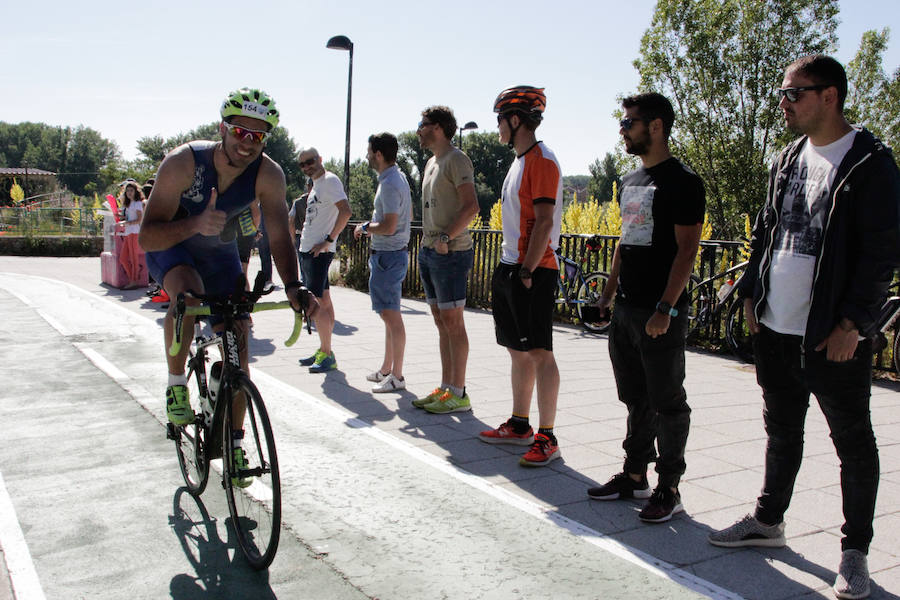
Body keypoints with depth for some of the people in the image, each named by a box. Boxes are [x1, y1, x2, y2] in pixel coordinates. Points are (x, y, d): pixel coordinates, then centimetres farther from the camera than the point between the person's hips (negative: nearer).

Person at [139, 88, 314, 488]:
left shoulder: (269, 175, -24)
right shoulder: (183, 162, -31)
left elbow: (279, 236, -26)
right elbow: (146, 237, -34)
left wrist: (292, 286, -44)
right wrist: (195, 224, -53)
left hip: (220, 252, 3)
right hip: (171, 247, -3)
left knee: (238, 342, -4)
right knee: (188, 293, -37)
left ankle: (234, 443, 11)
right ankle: (176, 386, -13)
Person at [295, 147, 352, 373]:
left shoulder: (329, 180, -11)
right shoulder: (316, 184, 20)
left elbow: (345, 211, -23)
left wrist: (329, 241, -22)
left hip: (319, 251, -10)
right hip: (307, 250, 10)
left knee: (316, 303, -11)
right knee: (323, 300, 12)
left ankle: (328, 356, -7)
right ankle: (323, 351, 18)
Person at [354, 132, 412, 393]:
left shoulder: (389, 184, -18)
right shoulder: (398, 177, 14)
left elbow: (389, 227, -25)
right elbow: (409, 215, 24)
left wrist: (365, 227, -8)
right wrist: (374, 225, 18)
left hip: (388, 256, -11)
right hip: (390, 254, 11)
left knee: (391, 315, -6)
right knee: (389, 314, 16)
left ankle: (397, 377, 0)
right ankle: (386, 369, 27)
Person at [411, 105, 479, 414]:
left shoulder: (456, 159, -9)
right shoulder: (431, 162, 20)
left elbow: (471, 206, -19)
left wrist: (446, 237, -23)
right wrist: (426, 244, 18)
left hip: (450, 252, -9)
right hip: (429, 251, 9)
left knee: (453, 322, -6)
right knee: (441, 322, 11)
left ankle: (458, 394, -1)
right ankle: (445, 388, 18)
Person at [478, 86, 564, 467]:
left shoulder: (541, 161, -12)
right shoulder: (520, 161, 18)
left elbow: (544, 222, -19)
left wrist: (527, 271, -21)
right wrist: (508, 266, 17)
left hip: (533, 272, -10)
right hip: (511, 268, 10)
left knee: (539, 353, -7)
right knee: (518, 351, 14)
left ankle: (547, 438, -1)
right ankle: (519, 425, 25)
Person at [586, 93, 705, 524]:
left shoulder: (682, 182, -10)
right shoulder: (630, 181, 15)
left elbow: (686, 250, -15)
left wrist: (665, 309, -21)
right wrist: (610, 291, 17)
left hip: (660, 314, -8)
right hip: (626, 309, 8)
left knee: (667, 402, 2)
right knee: (636, 398, 16)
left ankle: (669, 488, 13)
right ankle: (635, 475, 28)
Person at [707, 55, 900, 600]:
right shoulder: (787, 161, 11)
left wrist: (852, 322, -16)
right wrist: (752, 293, 9)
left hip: (833, 337, -6)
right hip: (775, 329, 7)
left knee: (853, 442, 7)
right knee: (782, 430, 19)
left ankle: (855, 550, 20)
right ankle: (769, 520, 35)